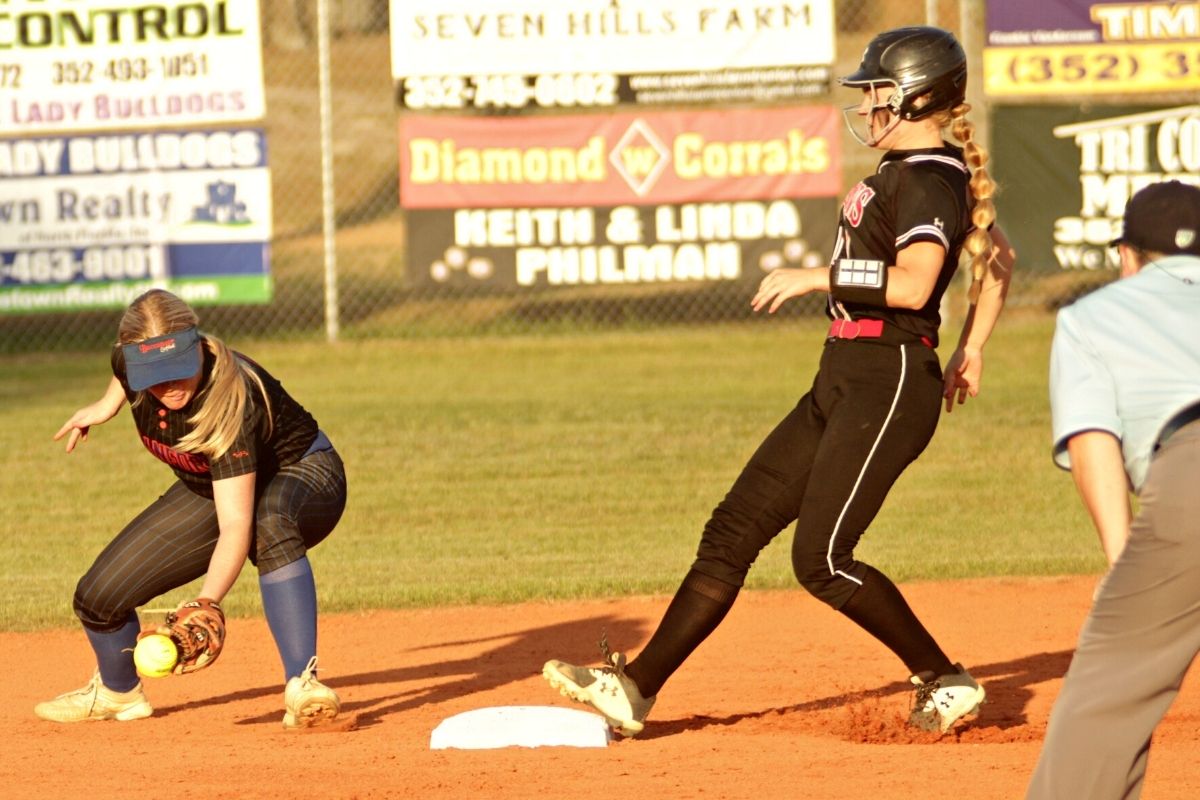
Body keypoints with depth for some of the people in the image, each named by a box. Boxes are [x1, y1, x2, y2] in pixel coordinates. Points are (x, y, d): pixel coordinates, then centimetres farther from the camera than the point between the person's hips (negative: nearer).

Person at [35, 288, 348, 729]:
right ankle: (116, 692, 32)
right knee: (98, 596, -1)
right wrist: (108, 404, 16)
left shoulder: (227, 401, -39)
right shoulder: (130, 361, -22)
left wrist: (208, 602, -56)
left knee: (270, 524, -45)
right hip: (207, 491, 7)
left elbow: (236, 526, -44)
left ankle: (302, 685, -45)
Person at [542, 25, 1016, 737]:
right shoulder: (910, 170, 17)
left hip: (890, 383, -10)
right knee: (735, 529, 6)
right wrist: (971, 350, 29)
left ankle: (947, 681, 1)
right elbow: (998, 258, 27)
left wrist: (817, 278, -19)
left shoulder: (929, 178, -14)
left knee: (821, 559, -12)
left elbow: (914, 284, -27)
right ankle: (636, 689, 7)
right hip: (843, 383, 11)